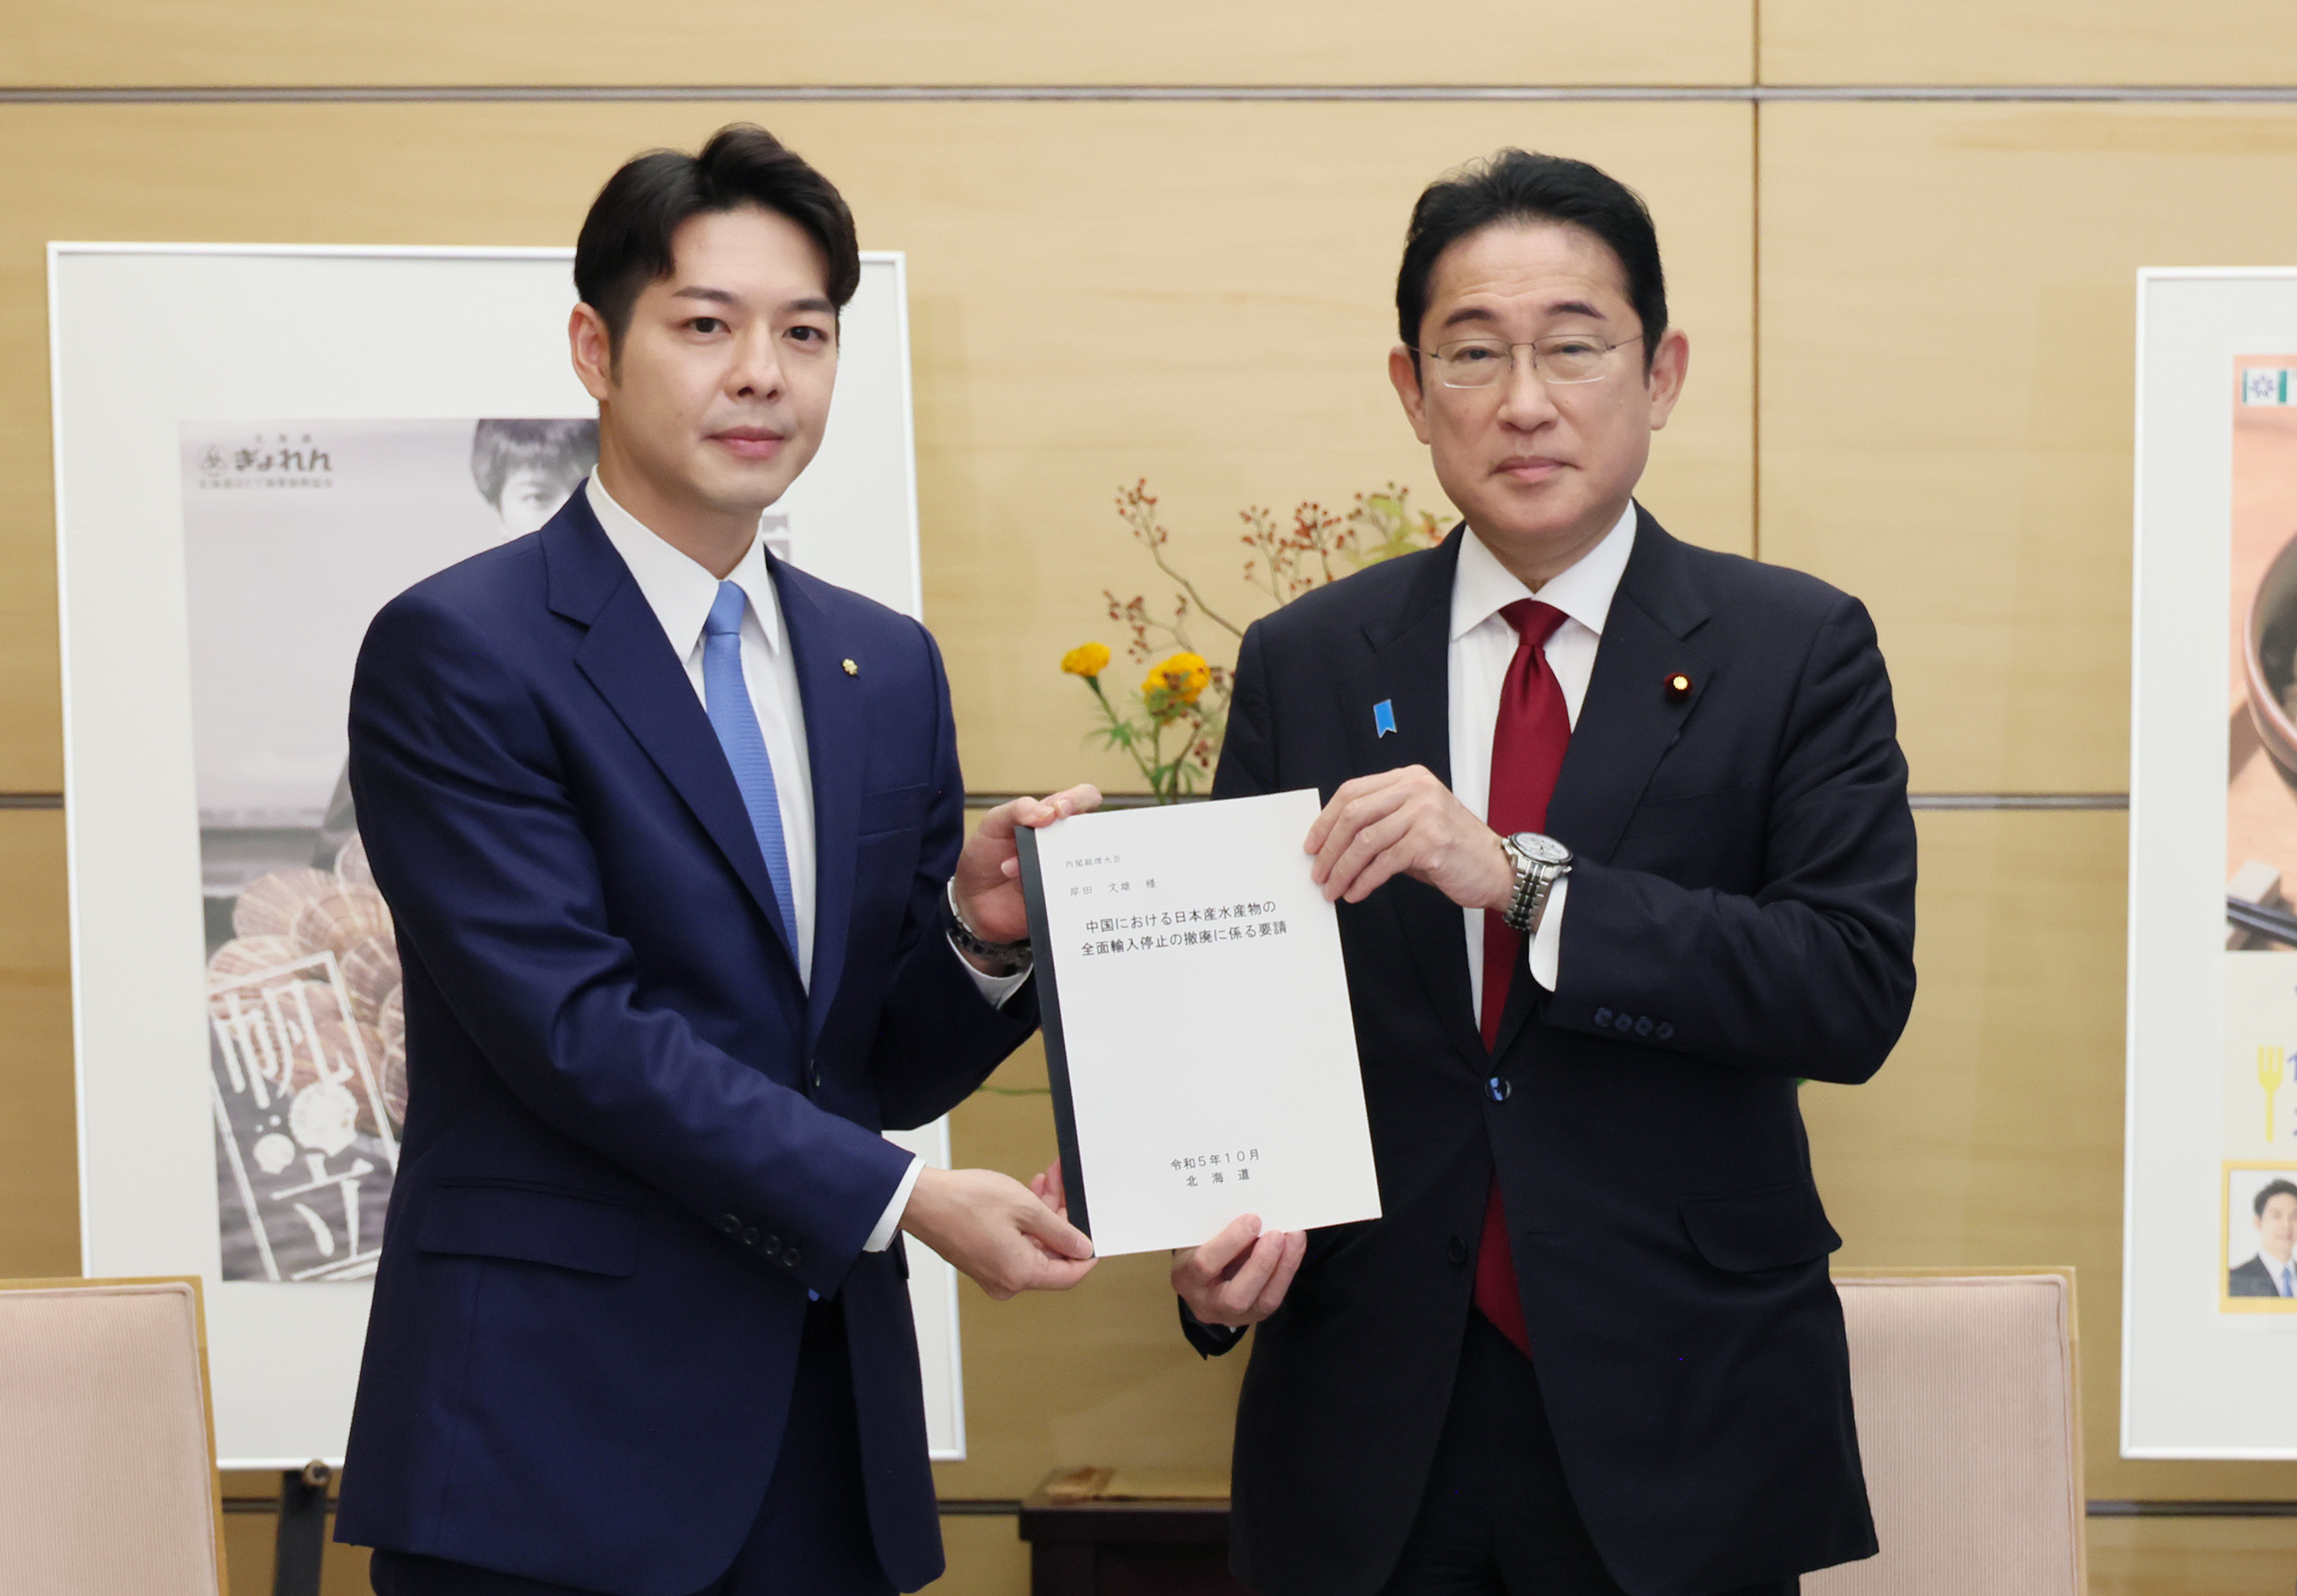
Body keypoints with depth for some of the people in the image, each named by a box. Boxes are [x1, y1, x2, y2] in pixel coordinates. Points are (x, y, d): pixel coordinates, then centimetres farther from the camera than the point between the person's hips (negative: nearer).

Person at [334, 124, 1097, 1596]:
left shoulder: (890, 667, 11)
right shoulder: (456, 653, -7)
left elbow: (891, 1068, 12)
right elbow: (575, 1027, -16)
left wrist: (984, 933, -9)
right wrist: (900, 1197, -17)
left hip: (830, 1422, 6)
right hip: (555, 1433, -5)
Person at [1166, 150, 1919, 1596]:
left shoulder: (1795, 650, -2)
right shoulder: (1303, 664, 5)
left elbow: (1858, 990, -14)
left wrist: (1520, 877, -24)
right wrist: (1228, 1221, -13)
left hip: (1680, 1420, -1)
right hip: (1372, 1419, 2)